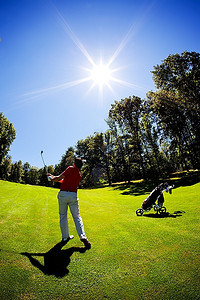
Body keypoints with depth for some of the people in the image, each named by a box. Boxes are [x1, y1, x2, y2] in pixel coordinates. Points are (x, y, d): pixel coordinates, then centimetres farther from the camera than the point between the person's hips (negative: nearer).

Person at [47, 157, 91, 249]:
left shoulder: (71, 168, -2)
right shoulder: (80, 175, 15)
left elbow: (59, 178, -7)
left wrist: (52, 178, 14)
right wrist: (53, 177, 27)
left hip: (63, 194, -3)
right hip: (73, 195, 3)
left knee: (63, 216, 12)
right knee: (77, 217, 10)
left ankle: (65, 237, 21)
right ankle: (83, 237, -2)